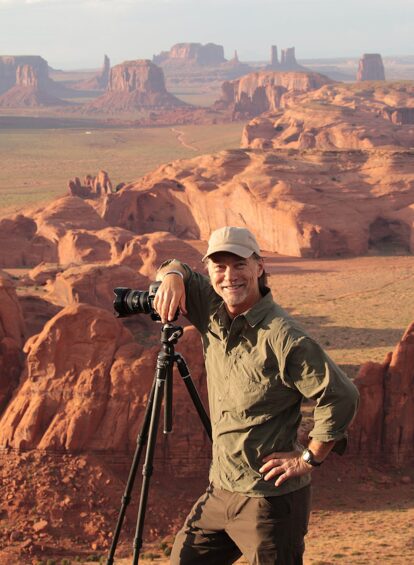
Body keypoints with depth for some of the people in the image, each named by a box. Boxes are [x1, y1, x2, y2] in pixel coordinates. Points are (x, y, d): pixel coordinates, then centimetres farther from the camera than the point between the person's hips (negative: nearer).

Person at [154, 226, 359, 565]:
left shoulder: (283, 336, -19)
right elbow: (177, 268, 21)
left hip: (270, 497, -8)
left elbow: (342, 398, -20)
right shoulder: (212, 313, 4)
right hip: (220, 492, 8)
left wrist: (309, 458, -14)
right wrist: (172, 276, -2)